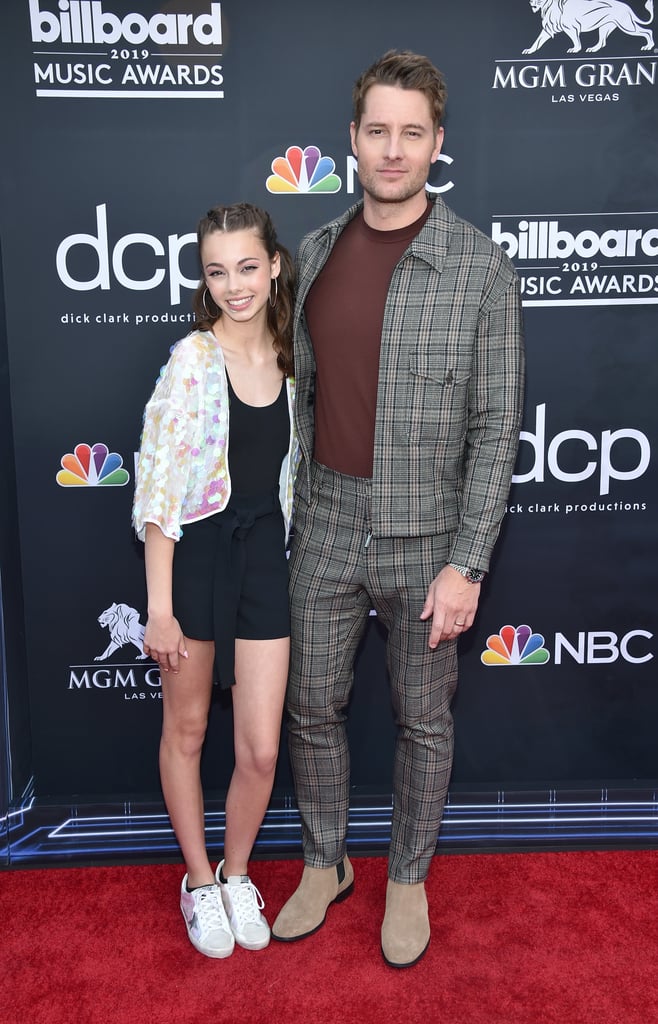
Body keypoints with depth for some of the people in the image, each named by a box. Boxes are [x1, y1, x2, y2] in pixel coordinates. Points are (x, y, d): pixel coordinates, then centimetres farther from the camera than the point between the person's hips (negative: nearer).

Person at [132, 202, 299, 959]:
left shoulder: (287, 358, 4)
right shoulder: (192, 359, -12)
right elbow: (158, 487, -13)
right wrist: (159, 607, -14)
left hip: (264, 554, 4)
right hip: (196, 553, -4)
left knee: (261, 750, 5)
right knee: (187, 729, 14)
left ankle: (236, 874, 33)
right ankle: (199, 881, 36)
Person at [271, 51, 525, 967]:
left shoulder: (480, 267, -9)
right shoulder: (316, 252, 4)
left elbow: (496, 427, -10)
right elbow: (301, 391, 11)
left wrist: (467, 564, -14)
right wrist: (293, 505, 9)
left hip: (426, 537, -3)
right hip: (326, 528, 4)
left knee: (423, 719, 13)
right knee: (313, 708, 14)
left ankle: (409, 878, 36)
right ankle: (325, 863, 38)